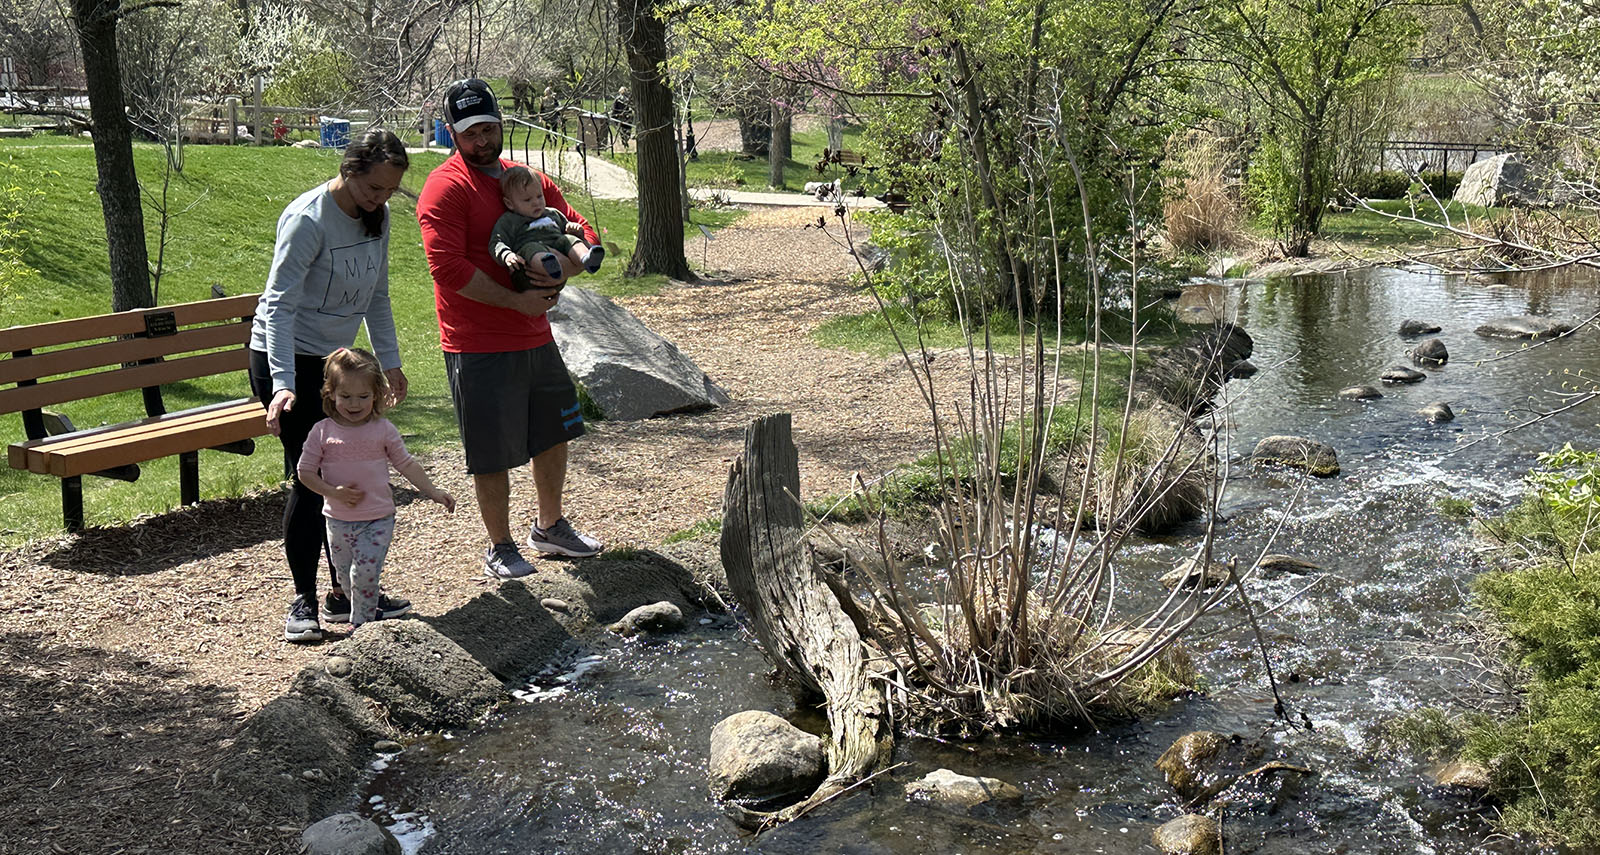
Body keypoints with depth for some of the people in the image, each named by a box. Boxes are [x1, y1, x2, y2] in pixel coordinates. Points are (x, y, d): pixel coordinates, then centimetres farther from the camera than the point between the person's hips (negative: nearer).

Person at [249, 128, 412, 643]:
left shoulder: (377, 217, 3)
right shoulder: (308, 219, -21)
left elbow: (376, 295, 16)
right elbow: (278, 305, -25)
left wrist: (389, 361, 15)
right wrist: (282, 385, -34)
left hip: (335, 360, 8)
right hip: (287, 361, -7)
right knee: (310, 478, -9)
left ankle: (345, 593, 18)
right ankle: (303, 601, 3)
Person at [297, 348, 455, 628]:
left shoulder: (383, 429, -3)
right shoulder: (322, 432, -4)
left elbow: (406, 464, 5)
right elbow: (305, 471, -1)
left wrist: (434, 492, -1)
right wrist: (333, 492, -15)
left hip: (377, 520, -2)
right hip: (338, 520, 2)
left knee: (365, 572, -12)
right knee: (346, 577, 11)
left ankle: (361, 623, 4)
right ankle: (368, 614, 33)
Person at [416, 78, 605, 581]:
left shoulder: (530, 180, 11)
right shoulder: (445, 189, -11)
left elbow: (583, 233, 11)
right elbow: (448, 267, -21)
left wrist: (566, 266, -11)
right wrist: (515, 300, -21)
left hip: (536, 337, 7)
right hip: (478, 347, -7)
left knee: (553, 434, 20)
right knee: (493, 454, 1)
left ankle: (550, 528, 39)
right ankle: (499, 547, 20)